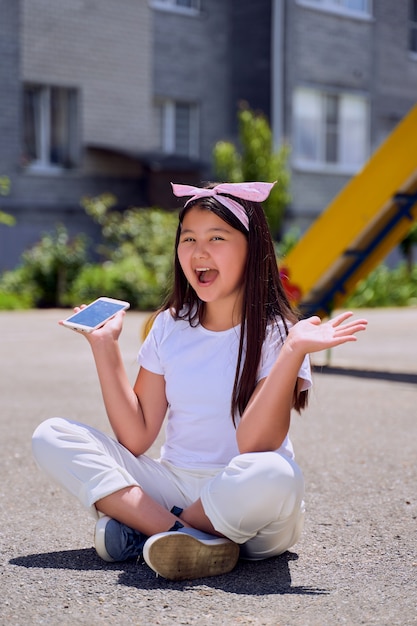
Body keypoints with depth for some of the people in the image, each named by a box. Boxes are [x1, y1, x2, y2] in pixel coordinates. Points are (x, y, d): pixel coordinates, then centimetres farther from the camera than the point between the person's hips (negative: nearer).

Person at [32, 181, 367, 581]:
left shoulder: (274, 334, -8)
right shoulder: (170, 327, 6)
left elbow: (252, 446, -21)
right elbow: (137, 438, 1)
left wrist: (293, 352, -28)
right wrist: (104, 345, 0)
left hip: (243, 504, -4)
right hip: (173, 484, 5)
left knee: (274, 475, -39)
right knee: (51, 437, -10)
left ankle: (139, 528, -17)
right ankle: (184, 535, -23)